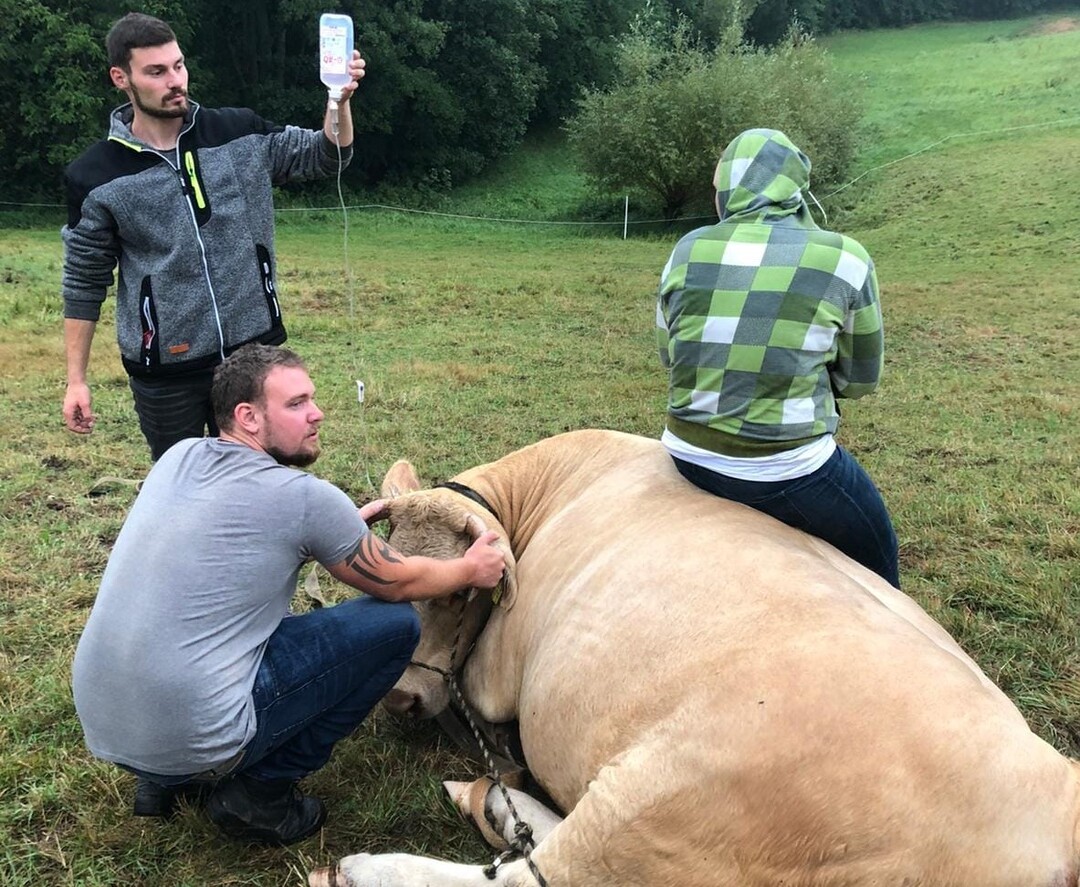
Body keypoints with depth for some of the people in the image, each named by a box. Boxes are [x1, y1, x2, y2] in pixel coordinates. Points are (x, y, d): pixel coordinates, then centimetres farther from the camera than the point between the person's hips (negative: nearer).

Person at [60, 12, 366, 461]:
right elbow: (84, 283, 1)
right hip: (164, 371, -1)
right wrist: (76, 380, -1)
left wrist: (339, 100, -18)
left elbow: (326, 156, 3)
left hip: (254, 351, 2)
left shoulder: (241, 134, -2)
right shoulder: (96, 176, -6)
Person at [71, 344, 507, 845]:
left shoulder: (178, 457, 6)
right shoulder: (304, 497, -13)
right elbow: (398, 583, 2)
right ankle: (258, 793, 4)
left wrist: (345, 526, 27)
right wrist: (472, 569, 19)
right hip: (192, 741, -8)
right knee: (396, 623, -2)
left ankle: (165, 780, 21)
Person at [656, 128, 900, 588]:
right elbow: (862, 379, 7)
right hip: (786, 472, -4)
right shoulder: (844, 259, -5)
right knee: (875, 569, 23)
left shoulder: (688, 251, 3)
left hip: (687, 460, 5)